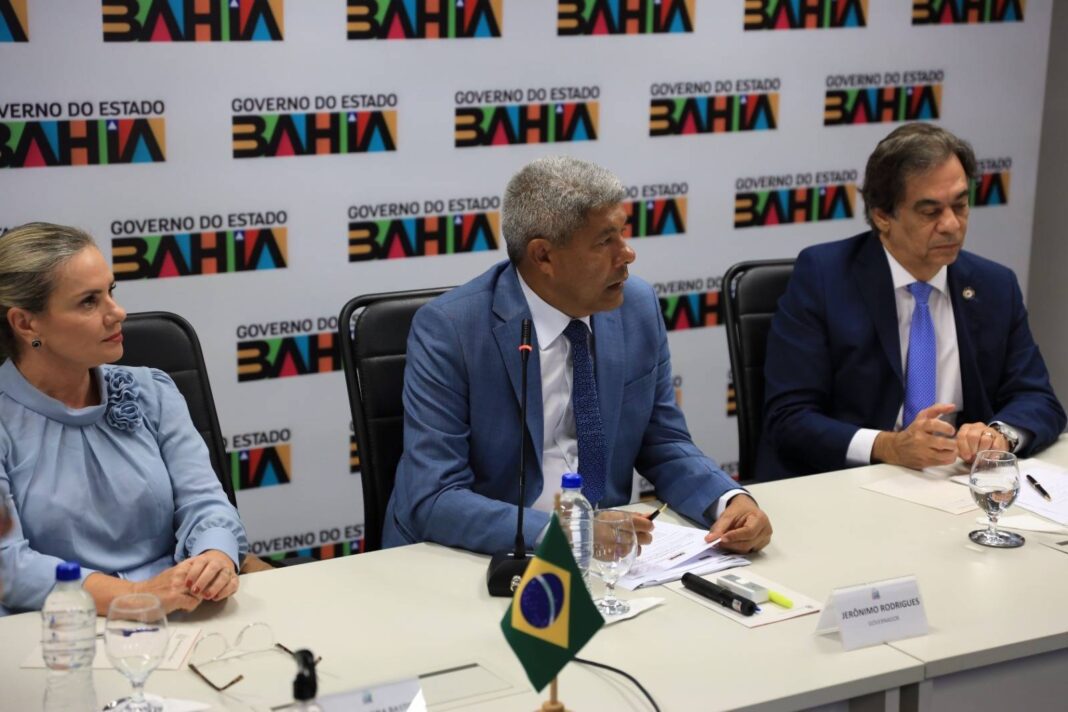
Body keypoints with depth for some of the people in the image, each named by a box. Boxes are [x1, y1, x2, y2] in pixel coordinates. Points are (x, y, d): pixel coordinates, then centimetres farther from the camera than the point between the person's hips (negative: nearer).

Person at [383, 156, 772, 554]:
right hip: (480, 557, -2)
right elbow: (433, 500, -20)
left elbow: (665, 448, 8)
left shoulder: (639, 307, -1)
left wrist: (729, 500, -11)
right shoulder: (446, 330, -16)